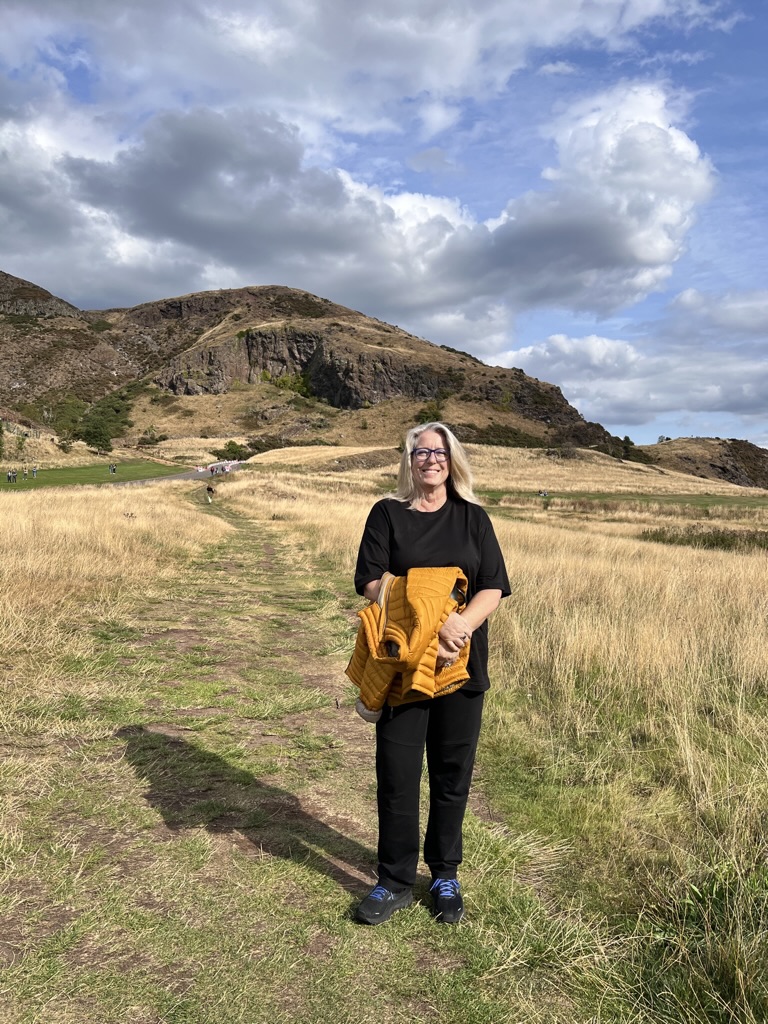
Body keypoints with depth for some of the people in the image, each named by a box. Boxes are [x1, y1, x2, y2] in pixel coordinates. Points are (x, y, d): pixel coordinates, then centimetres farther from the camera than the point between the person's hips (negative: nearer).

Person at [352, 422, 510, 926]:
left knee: (452, 774, 12)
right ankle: (395, 881, 24)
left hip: (462, 665, 1)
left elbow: (494, 587, 0)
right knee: (396, 775, 5)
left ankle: (446, 877, 30)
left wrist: (462, 623, -20)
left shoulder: (473, 518, 6)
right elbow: (372, 582, -7)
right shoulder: (387, 514, 3)